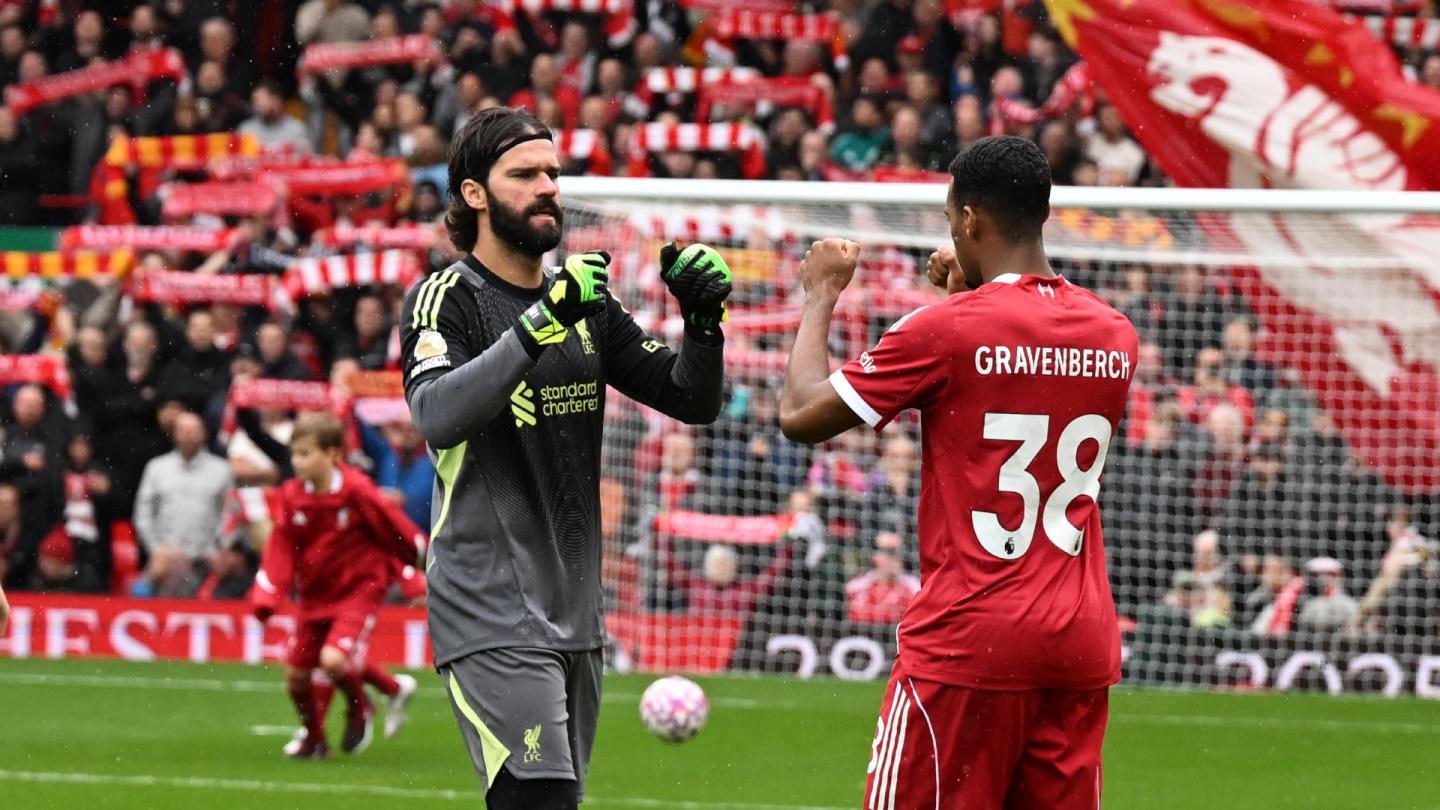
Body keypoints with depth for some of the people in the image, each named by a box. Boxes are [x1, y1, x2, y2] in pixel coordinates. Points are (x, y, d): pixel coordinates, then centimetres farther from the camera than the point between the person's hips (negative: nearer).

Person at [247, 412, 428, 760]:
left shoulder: (356, 491, -18)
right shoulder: (291, 496, -4)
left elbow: (397, 529, -7)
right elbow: (281, 551, -1)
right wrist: (265, 598, -12)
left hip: (358, 590, -5)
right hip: (316, 595, 5)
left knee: (333, 659, -24)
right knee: (296, 673, 4)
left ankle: (359, 708, 8)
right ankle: (313, 739, 28)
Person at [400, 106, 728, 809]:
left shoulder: (583, 303, 14)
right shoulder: (446, 300, -7)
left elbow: (693, 401, 12)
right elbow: (438, 415, -26)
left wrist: (703, 318, -8)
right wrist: (540, 322, -34)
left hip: (575, 613, 7)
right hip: (493, 614, -7)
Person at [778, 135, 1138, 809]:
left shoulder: (944, 330, -11)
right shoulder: (1114, 336, 7)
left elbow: (801, 417, -5)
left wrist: (821, 294, 9)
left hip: (968, 645, -6)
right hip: (1083, 645, 6)